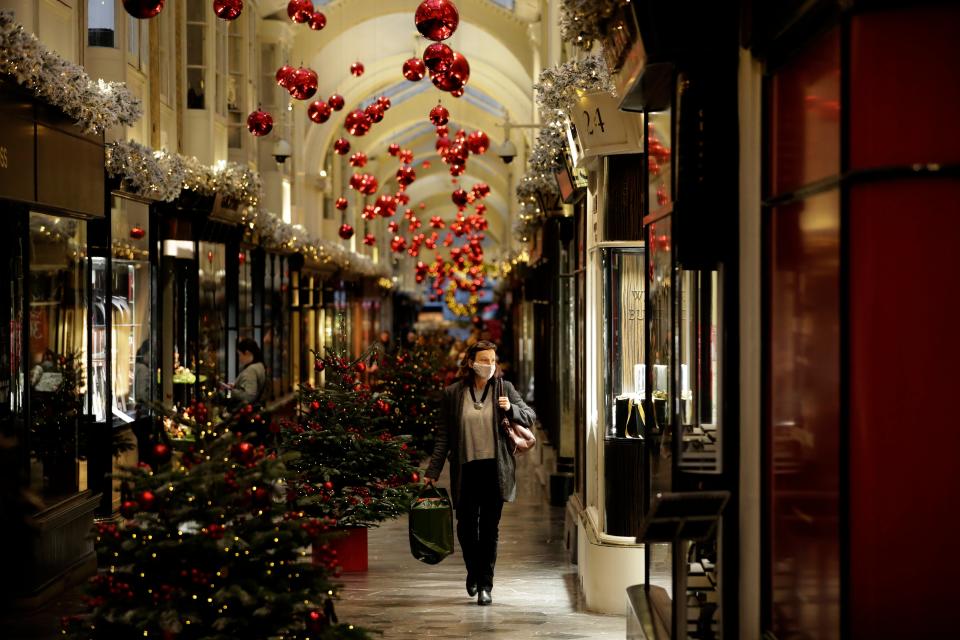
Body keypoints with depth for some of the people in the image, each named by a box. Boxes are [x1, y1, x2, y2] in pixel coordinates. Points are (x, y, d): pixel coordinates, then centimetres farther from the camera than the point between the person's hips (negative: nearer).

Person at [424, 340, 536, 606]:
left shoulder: (504, 389, 4)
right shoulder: (453, 393, 4)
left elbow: (530, 417, 8)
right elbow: (443, 436, 6)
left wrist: (510, 409, -13)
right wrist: (432, 471, 3)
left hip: (495, 469, 0)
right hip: (466, 470, 0)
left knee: (490, 528, 1)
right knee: (466, 525, 5)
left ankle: (485, 584, 9)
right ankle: (474, 572, 31)